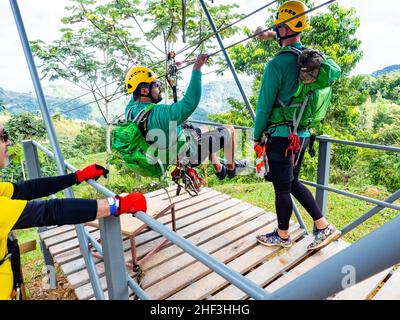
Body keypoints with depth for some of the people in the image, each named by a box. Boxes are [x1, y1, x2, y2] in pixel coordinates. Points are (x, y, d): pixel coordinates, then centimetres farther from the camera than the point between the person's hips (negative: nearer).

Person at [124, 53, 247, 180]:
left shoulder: (130, 111, -11)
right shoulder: (158, 113, -39)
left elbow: (136, 96, 13)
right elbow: (190, 102, -45)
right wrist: (197, 69, -39)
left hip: (169, 155, 9)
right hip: (190, 154, -9)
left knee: (204, 130, 33)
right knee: (229, 130, 7)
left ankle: (219, 169, 43)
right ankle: (231, 168, 31)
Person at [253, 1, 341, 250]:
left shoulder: (277, 64, -17)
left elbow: (264, 106, -13)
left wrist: (257, 137, -2)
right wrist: (272, 36, 38)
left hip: (282, 135, -8)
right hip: (302, 134, 8)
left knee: (282, 188, 7)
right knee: (293, 183, 22)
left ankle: (282, 236, 26)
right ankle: (324, 227, 24)